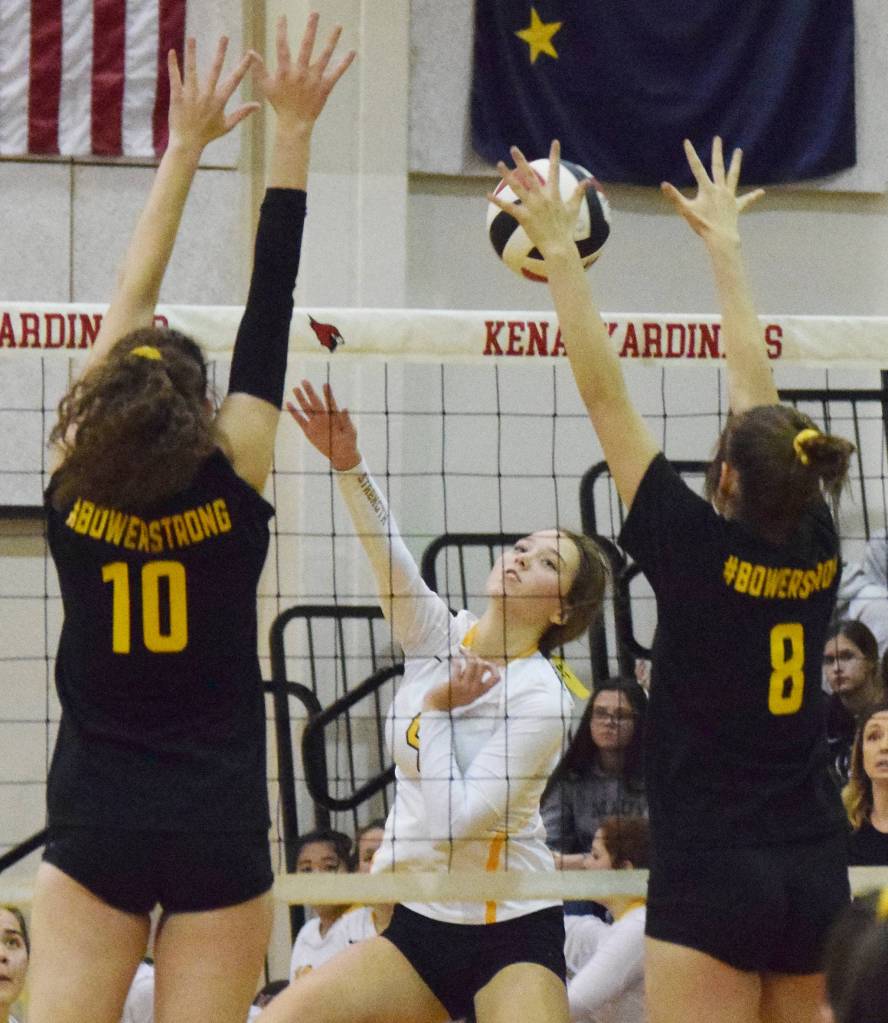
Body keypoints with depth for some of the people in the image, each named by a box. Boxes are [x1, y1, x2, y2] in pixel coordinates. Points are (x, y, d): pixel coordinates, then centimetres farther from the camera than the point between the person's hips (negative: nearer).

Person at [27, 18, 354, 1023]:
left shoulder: (75, 487, -4)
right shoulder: (232, 486, -9)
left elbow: (128, 303, 5)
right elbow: (269, 310, -4)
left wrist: (185, 147, 13)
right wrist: (291, 133, 1)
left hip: (95, 829, 1)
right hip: (219, 829, -1)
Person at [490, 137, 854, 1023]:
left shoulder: (699, 551, -9)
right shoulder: (814, 550, 4)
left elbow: (603, 393, -7)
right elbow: (756, 386, 15)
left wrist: (559, 249, 0)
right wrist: (723, 241, 28)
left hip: (709, 881, -6)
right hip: (815, 878, 6)